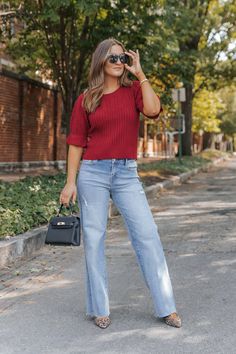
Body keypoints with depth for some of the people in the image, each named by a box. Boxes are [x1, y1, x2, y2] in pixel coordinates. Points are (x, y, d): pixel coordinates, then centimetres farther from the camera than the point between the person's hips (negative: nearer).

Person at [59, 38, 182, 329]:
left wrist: (140, 74, -6)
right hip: (92, 173, 0)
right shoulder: (85, 100, 5)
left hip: (126, 173, 1)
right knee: (93, 239, 3)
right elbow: (76, 143, 4)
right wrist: (70, 182, -2)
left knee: (147, 235, -4)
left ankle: (166, 307, 6)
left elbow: (153, 110, -14)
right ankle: (99, 309, 15)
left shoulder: (134, 90, 8)